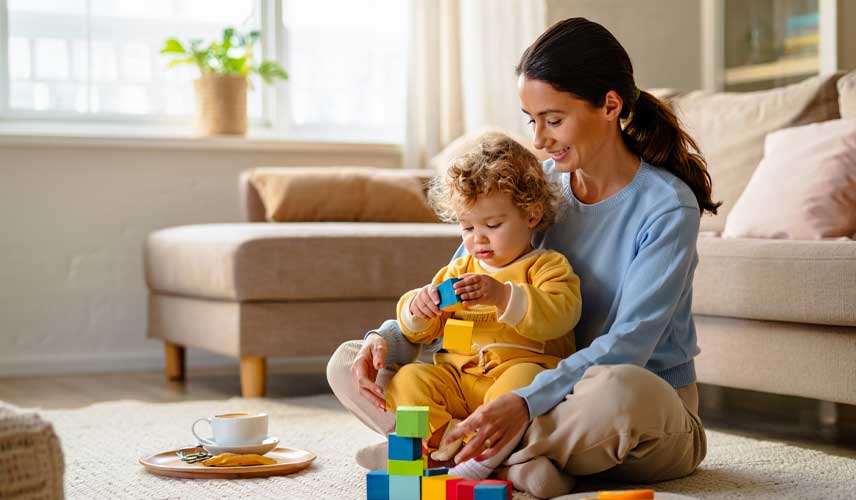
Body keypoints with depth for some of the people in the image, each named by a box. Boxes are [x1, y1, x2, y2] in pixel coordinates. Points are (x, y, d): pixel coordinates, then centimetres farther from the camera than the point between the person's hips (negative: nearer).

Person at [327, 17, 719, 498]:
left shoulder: (668, 206, -16)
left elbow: (627, 345, -26)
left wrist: (525, 403, -39)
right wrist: (387, 340, -15)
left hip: (652, 415, -5)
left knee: (619, 389, -45)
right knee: (348, 363, -4)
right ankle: (521, 461, -22)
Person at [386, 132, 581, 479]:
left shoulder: (548, 266, 4)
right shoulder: (458, 270, 21)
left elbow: (560, 314, -17)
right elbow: (421, 333, 21)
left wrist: (503, 296, -28)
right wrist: (417, 309, -3)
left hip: (522, 367, -5)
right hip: (457, 378, 5)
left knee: (521, 380, -37)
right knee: (408, 380, -17)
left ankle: (482, 456, -39)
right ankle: (451, 440, -31)